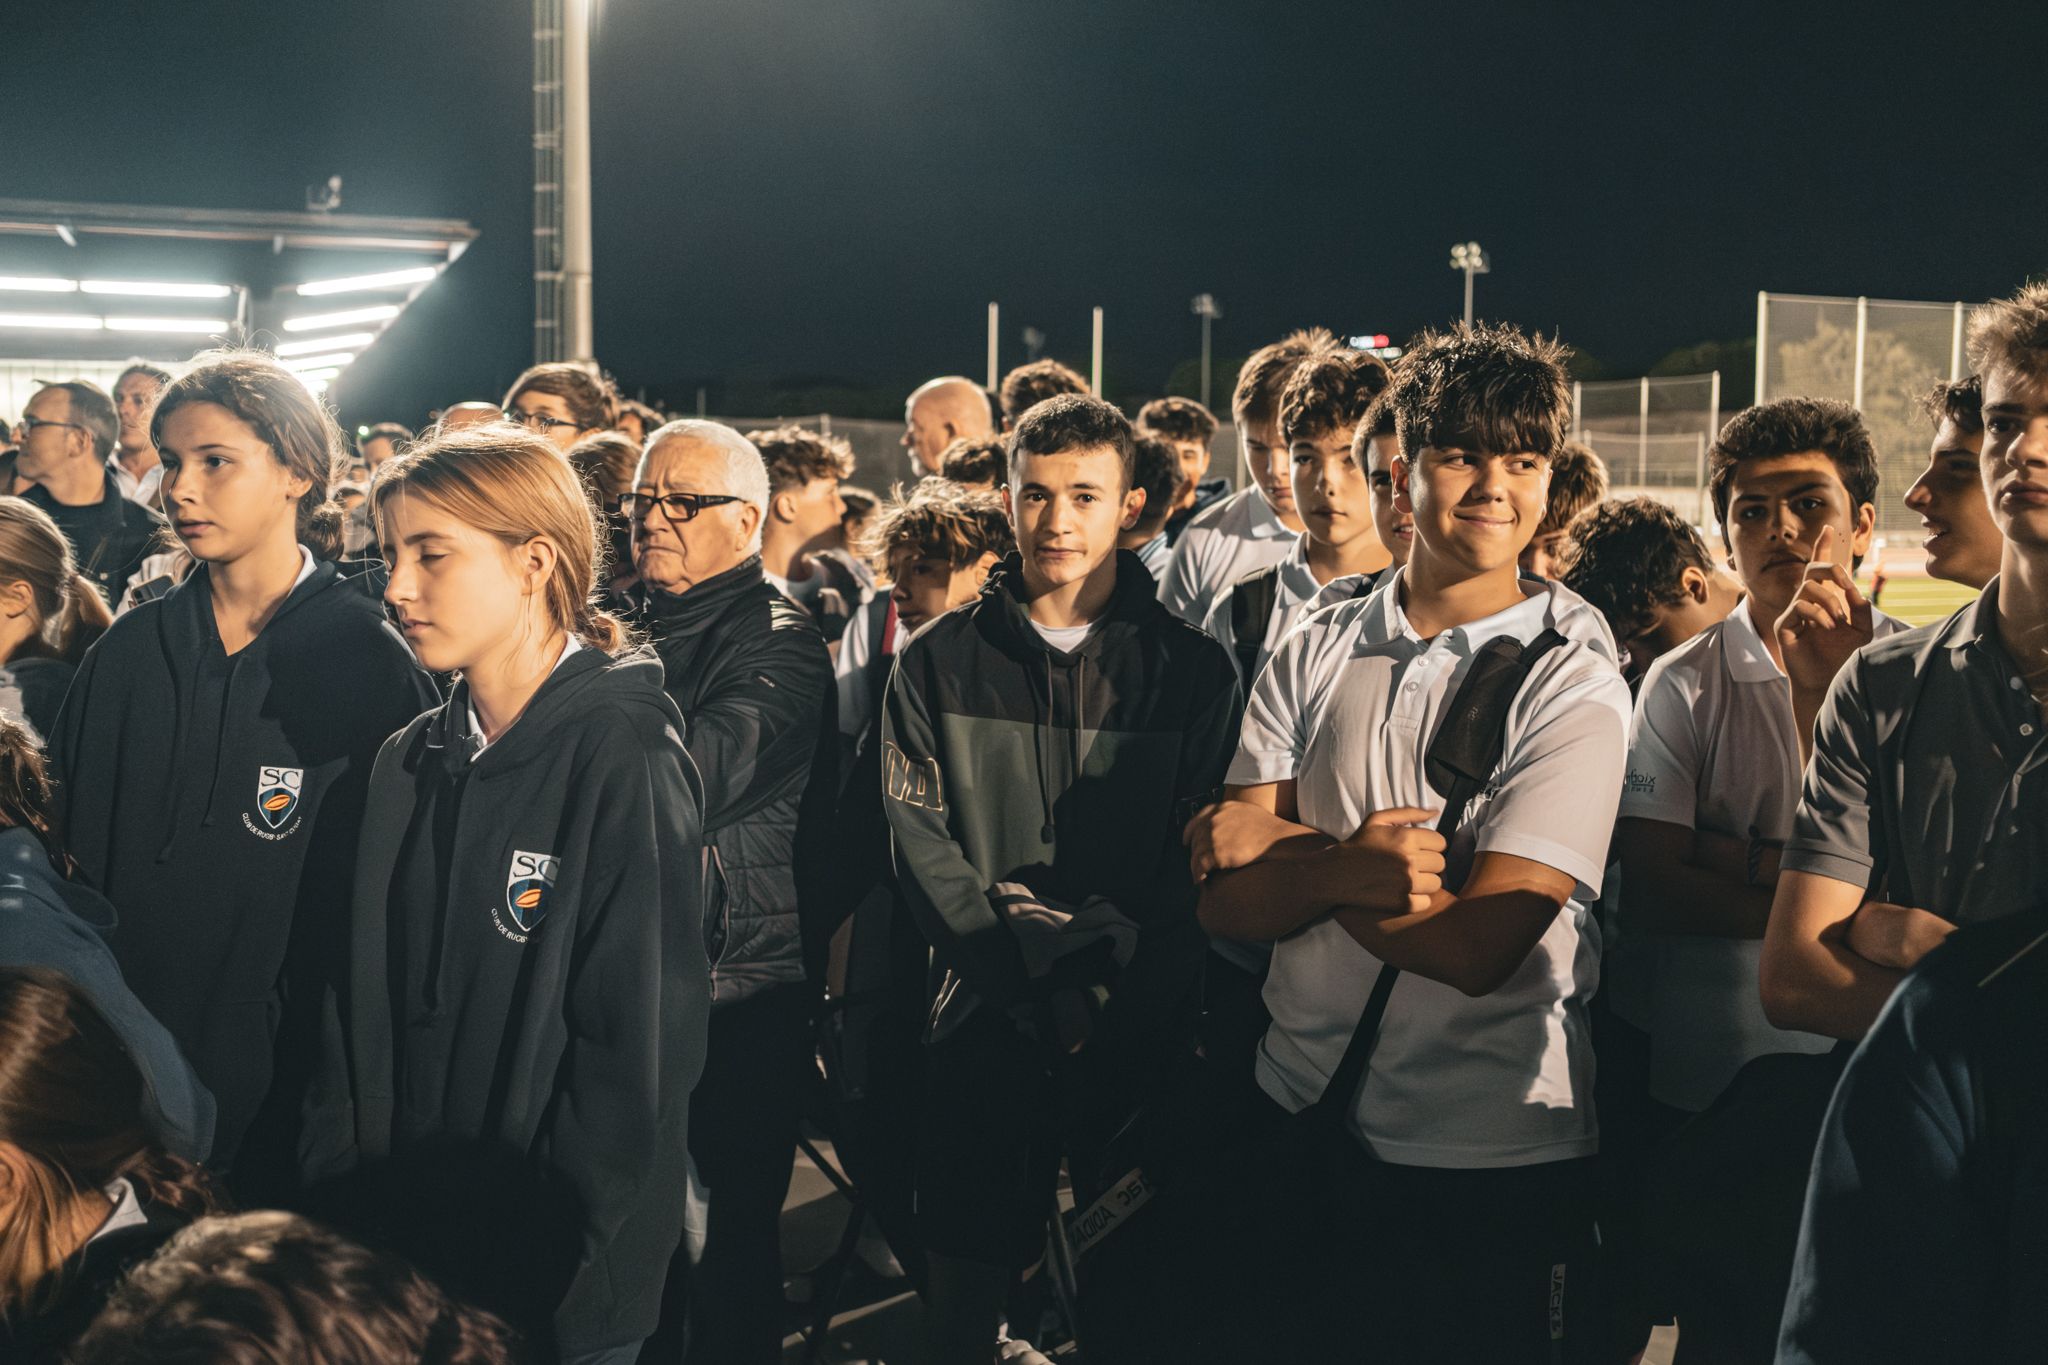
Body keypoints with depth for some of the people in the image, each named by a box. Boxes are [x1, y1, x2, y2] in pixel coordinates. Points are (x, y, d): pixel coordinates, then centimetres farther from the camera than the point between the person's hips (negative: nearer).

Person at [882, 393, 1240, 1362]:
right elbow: (922, 847, -2)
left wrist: (1120, 1006, -12)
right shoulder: (939, 662, 4)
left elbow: (1202, 864, 0)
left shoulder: (1191, 667, 3)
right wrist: (1038, 988, -11)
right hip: (985, 1027, 1)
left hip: (1143, 1031, 0)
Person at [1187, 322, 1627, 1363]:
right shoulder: (1313, 657, 2)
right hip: (1299, 1120, 4)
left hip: (1493, 1158, -3)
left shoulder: (1573, 683, -10)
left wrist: (1282, 846, -12)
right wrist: (1347, 868, -24)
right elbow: (1226, 904, -5)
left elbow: (1477, 946, -19)